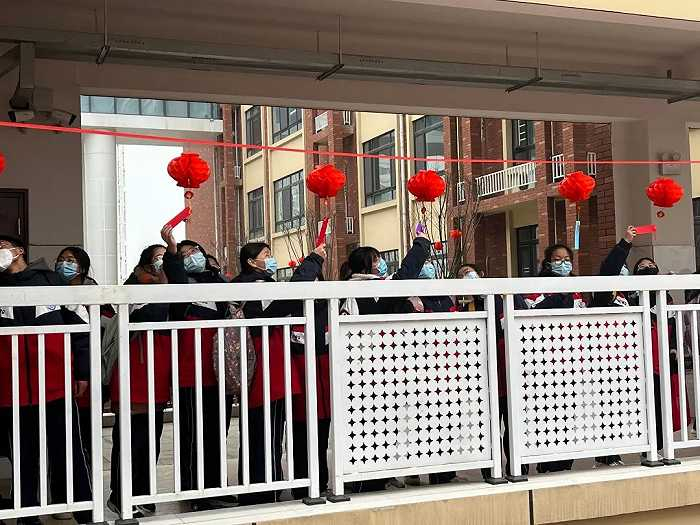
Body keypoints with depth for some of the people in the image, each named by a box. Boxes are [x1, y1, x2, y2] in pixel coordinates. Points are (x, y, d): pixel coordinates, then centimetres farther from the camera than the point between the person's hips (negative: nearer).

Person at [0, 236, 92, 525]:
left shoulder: (51, 280, 5)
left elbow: (79, 326, 4)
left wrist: (82, 371, 0)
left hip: (57, 386, -2)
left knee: (69, 453, 3)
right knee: (25, 458, 9)